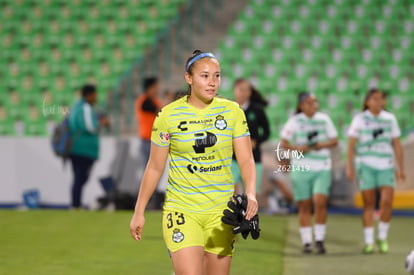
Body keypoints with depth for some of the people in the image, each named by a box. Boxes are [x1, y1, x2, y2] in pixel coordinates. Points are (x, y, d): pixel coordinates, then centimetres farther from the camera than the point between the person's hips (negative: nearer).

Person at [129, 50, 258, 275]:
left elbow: (246, 159, -1)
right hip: (182, 211, -2)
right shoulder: (169, 115, -4)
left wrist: (251, 193, -20)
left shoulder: (232, 111, 0)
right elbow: (155, 167, 3)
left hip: (221, 212, 2)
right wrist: (139, 212, 5)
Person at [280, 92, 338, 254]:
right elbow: (283, 143, 1)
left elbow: (334, 140, 13)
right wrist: (296, 148, -17)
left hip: (322, 168, 1)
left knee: (320, 202, -13)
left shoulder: (324, 119, 8)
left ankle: (319, 240, -4)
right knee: (304, 206, 1)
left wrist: (323, 145, -7)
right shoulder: (294, 122, 1)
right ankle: (306, 242, 8)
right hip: (301, 168, -1)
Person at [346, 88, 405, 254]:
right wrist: (350, 167, -7)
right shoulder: (359, 119, 2)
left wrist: (401, 168, 8)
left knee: (387, 202, -12)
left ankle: (382, 237, 6)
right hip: (366, 165, -1)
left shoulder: (390, 119, 8)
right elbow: (351, 145, 1)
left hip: (386, 166, 1)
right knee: (369, 204, -1)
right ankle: (368, 242, 5)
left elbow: (397, 145, 11)